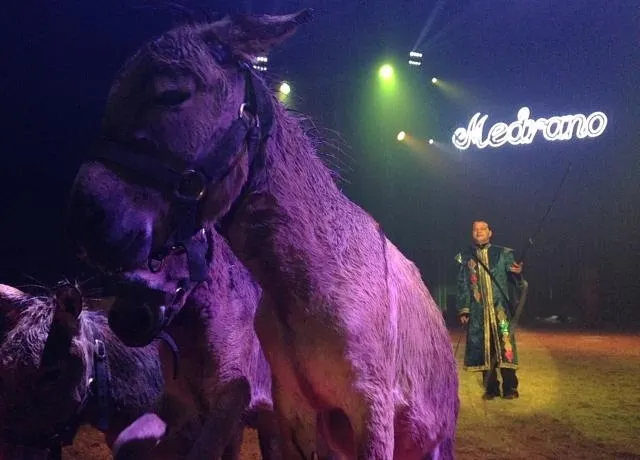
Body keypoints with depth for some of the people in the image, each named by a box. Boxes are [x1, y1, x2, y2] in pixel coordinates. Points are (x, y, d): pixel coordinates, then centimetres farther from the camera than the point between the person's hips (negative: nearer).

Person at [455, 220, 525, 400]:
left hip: (500, 309, -1)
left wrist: (517, 273, -25)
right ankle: (491, 388, 14)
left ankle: (510, 387, 2)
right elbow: (462, 285, 8)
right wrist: (463, 310, 2)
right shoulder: (465, 257, 8)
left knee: (505, 346, -6)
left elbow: (513, 278, 0)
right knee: (483, 349, 4)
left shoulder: (502, 254, 5)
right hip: (478, 312, 1)